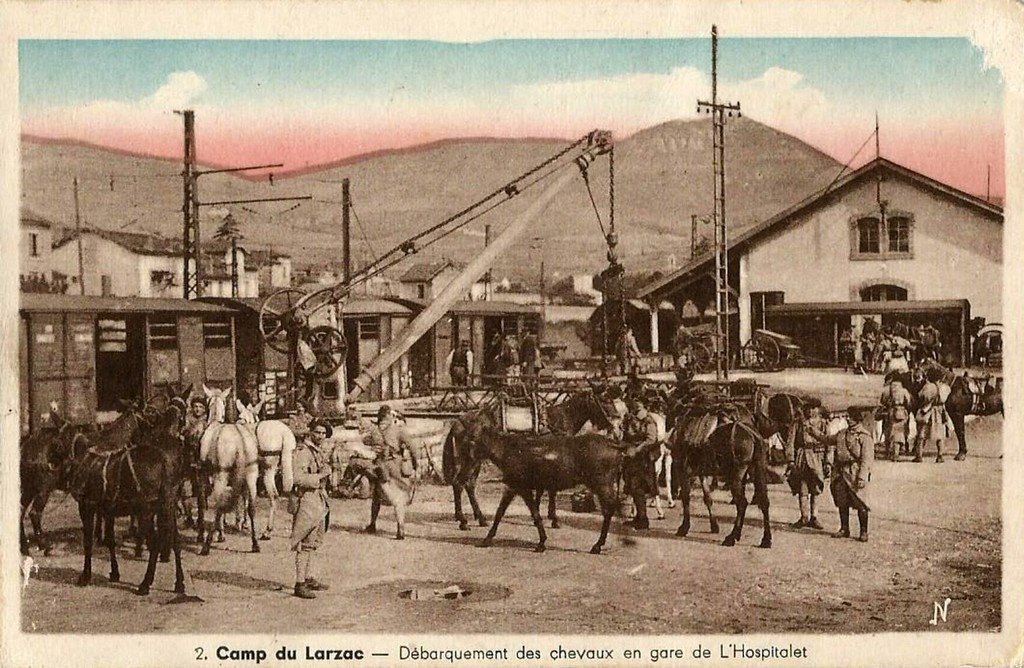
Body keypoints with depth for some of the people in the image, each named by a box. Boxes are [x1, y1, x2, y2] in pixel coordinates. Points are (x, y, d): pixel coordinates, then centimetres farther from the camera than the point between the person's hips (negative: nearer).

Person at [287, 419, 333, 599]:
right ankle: (300, 584, -2)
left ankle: (309, 578, 28)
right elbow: (298, 478, -27)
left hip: (318, 501, 10)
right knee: (305, 544, -7)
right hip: (306, 500, -10)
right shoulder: (302, 451, -16)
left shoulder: (319, 452, 14)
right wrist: (320, 476, -22)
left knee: (313, 542, 17)